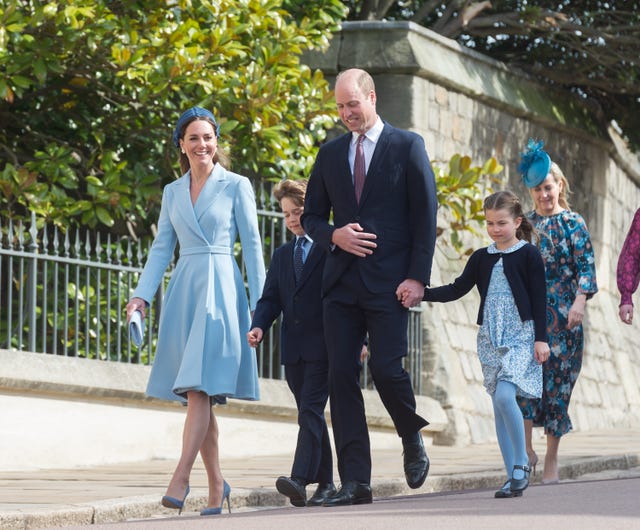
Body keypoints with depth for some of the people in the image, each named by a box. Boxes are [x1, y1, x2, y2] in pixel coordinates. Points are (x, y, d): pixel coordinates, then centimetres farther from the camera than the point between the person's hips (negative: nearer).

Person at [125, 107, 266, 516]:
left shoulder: (236, 186, 2)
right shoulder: (173, 192, 16)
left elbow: (252, 246, 1)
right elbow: (162, 248, 15)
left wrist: (259, 304, -3)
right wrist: (142, 295, 2)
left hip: (220, 287, -5)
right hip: (183, 290, 5)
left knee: (199, 388, -15)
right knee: (195, 394, 3)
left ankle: (181, 479, -20)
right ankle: (217, 484, 9)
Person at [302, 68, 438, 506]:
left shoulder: (407, 146, 1)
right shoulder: (330, 154, 13)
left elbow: (425, 215, -2)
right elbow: (312, 215, 18)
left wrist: (417, 277, -11)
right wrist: (334, 235, -5)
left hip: (389, 283, -4)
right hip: (342, 282, 4)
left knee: (386, 368, -12)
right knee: (342, 376, -3)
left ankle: (413, 440, 20)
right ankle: (355, 481, -1)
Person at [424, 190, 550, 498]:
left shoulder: (528, 254, -1)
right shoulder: (482, 258, 12)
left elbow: (539, 298, -3)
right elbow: (458, 289, 12)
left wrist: (541, 338, -7)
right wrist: (423, 293, -2)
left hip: (521, 337, -5)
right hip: (490, 339, 5)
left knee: (504, 395, -23)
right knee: (499, 405, 4)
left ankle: (521, 462, -9)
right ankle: (514, 477, 8)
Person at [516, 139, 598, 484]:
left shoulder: (573, 223, 3)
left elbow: (586, 266, -3)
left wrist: (580, 301, -16)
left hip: (561, 314, -2)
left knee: (557, 379, -1)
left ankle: (551, 457, 6)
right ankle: (526, 448, -10)